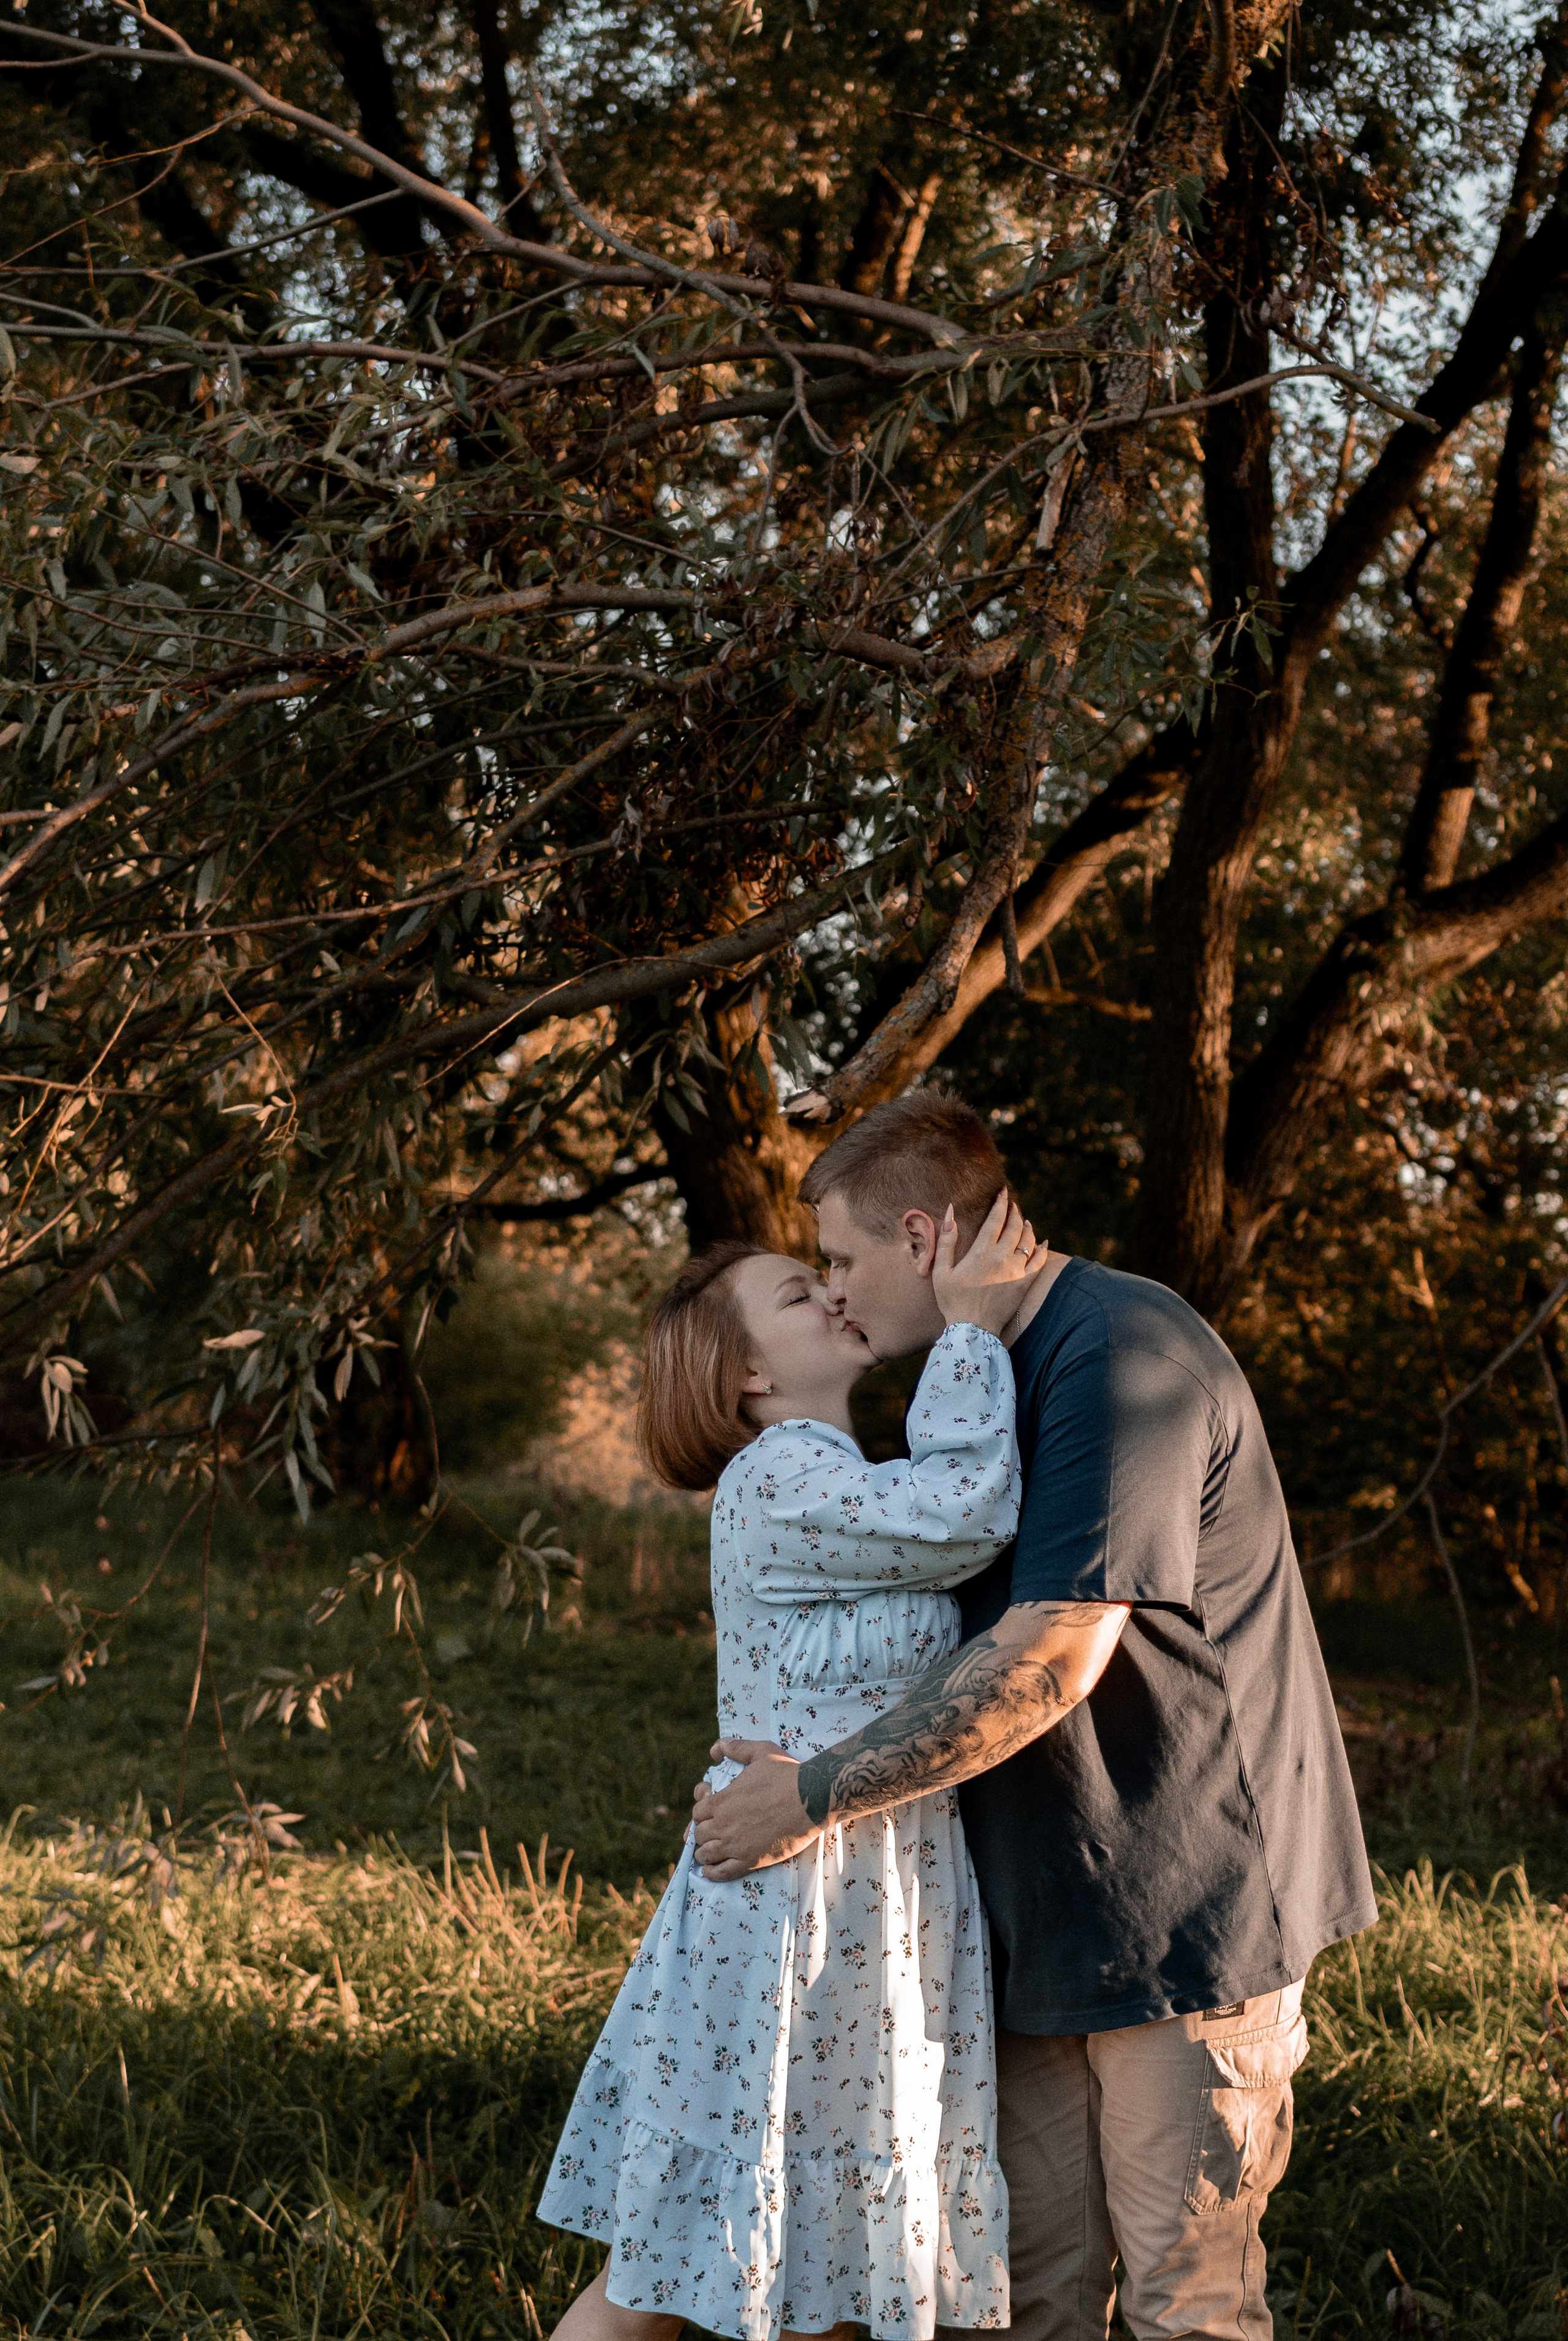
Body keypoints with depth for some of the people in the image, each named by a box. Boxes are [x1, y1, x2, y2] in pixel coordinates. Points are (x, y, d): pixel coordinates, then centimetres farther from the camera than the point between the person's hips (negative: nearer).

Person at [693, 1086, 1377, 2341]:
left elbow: (1048, 1662, -26)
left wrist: (817, 1795, -19)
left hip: (1185, 1904, -9)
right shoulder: (987, 1376, 14)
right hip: (1045, 1907, 9)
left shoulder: (1123, 1357, -19)